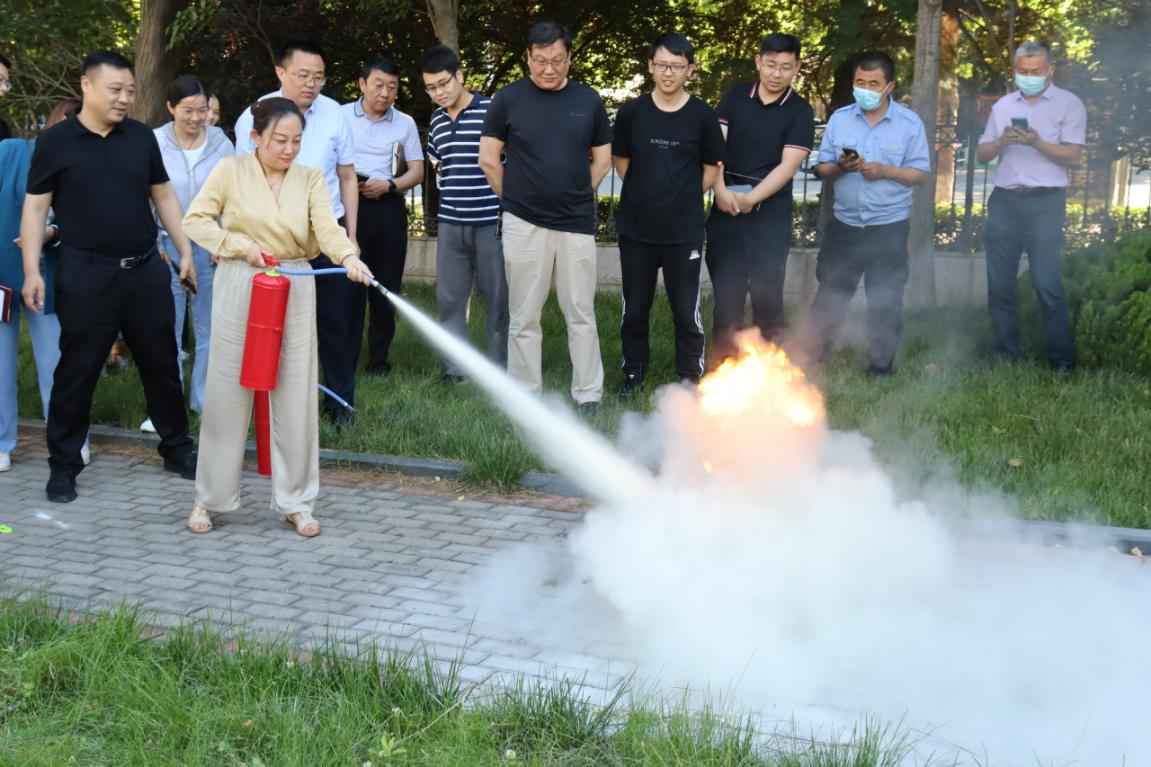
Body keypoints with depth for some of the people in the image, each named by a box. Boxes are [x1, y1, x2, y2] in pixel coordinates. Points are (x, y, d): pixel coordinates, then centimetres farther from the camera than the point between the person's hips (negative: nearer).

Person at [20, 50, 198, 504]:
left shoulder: (142, 137, 7)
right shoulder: (56, 141, -3)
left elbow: (163, 196, 14)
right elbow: (35, 207, -1)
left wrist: (185, 252, 10)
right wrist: (32, 271, -9)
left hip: (146, 270, 3)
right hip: (86, 275, -3)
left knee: (161, 364, 12)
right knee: (76, 372, 3)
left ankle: (177, 448, 27)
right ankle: (64, 466, 14)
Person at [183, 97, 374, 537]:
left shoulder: (310, 180, 4)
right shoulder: (231, 171, -1)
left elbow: (327, 228, -10)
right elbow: (196, 220, -2)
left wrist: (349, 257, -31)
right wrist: (242, 245, -14)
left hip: (295, 291, 2)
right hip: (239, 286, -2)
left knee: (296, 396, 3)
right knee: (227, 391, 4)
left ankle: (295, 502, 15)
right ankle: (210, 498, 18)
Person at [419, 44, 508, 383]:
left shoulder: (491, 111, -10)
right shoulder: (436, 120, 9)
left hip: (491, 221, -5)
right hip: (450, 223, 6)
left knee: (498, 297, 4)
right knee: (449, 297, 8)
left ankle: (499, 368, 14)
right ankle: (456, 367, 18)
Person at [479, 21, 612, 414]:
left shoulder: (588, 100, 5)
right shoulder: (508, 98, 0)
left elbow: (602, 159, 12)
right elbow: (488, 159, 4)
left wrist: (578, 198, 7)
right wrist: (515, 201, 5)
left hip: (577, 223, 1)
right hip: (524, 225, -1)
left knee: (581, 314, 5)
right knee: (524, 318, 5)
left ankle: (588, 396, 13)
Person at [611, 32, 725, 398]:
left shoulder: (702, 116, -5)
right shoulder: (631, 112, -2)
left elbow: (711, 169, 5)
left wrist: (681, 200, 3)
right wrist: (645, 194, 6)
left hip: (684, 232, -2)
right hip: (636, 229, 2)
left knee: (686, 310, 4)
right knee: (634, 309, 12)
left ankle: (691, 379, 18)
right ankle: (634, 374, 28)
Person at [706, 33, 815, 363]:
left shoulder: (800, 112, -1)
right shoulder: (735, 96, 7)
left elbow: (788, 165, -9)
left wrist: (750, 199, -17)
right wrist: (721, 191, -14)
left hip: (770, 211, -2)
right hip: (726, 206, 2)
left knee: (767, 286, 2)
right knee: (726, 285, 4)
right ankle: (723, 358, 12)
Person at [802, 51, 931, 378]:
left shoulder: (910, 123, -2)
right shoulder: (840, 119, 5)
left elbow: (922, 174, -3)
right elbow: (822, 170, 6)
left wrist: (884, 171, -17)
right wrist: (839, 168, -16)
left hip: (889, 228, -2)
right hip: (844, 225, 2)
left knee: (885, 302, 7)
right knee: (829, 296, 5)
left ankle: (880, 369, 20)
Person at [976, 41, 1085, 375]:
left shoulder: (1069, 104, 1)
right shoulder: (1003, 105, 14)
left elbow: (1073, 156, -7)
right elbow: (981, 154, 12)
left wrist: (1036, 142, -20)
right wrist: (1001, 141, -8)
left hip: (1045, 203, -4)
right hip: (1004, 201, 5)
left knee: (1046, 283, -9)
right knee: (1000, 283, 5)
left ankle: (1062, 360, -1)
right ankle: (1005, 355, 15)